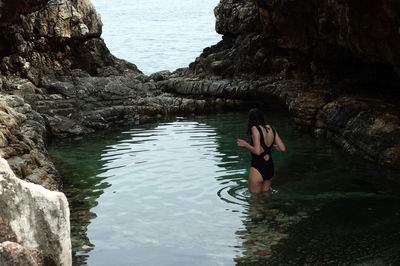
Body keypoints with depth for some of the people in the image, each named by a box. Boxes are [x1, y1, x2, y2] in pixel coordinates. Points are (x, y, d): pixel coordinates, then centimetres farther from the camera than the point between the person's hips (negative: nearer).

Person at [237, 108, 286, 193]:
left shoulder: (255, 129, -16)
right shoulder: (271, 129, 2)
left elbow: (257, 151, -23)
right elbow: (283, 148, 1)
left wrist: (245, 144, -8)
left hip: (257, 169, -7)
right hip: (270, 168, 7)